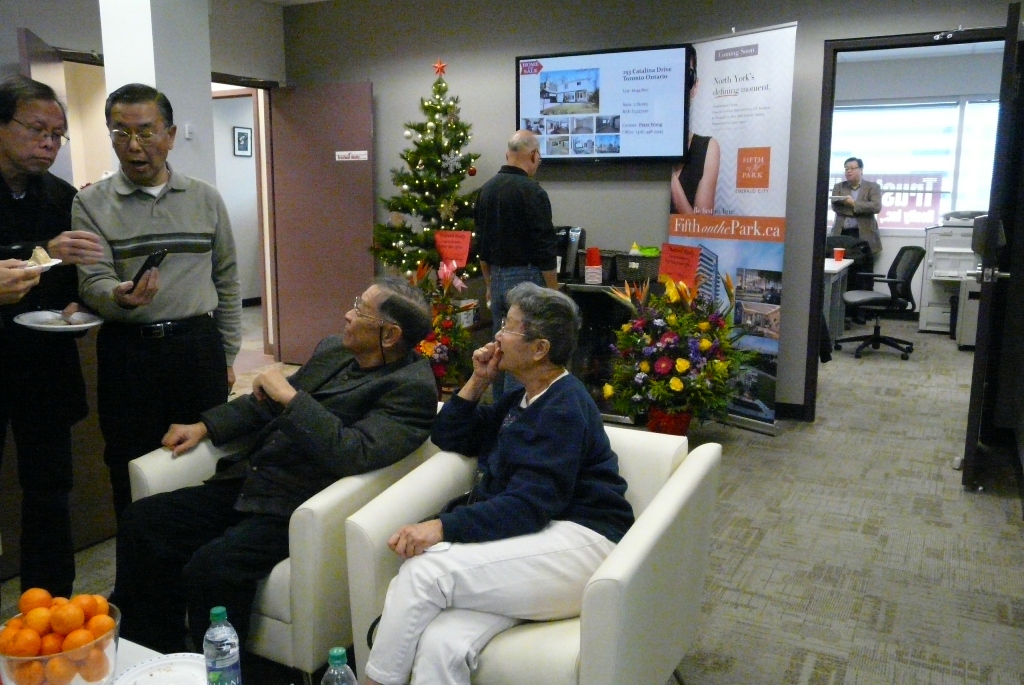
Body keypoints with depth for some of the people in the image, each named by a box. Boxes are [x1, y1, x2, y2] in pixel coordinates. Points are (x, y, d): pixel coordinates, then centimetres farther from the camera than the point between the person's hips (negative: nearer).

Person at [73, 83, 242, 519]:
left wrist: (227, 356, 10)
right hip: (127, 352, -1)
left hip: (199, 347, 1)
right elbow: (92, 282, -6)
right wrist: (120, 297, -30)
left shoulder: (206, 199, 8)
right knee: (133, 478, 7)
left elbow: (227, 282, 11)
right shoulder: (91, 204, 2)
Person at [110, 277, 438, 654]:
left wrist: (290, 396, -22)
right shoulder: (333, 349, 12)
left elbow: (353, 453, -27)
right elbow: (266, 403, 23)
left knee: (211, 567, -28)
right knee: (140, 521, 1)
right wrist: (204, 427, 12)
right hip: (247, 483, 9)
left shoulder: (411, 388, -14)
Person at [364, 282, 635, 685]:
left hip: (577, 543, -8)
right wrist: (478, 382, 13)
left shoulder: (565, 407, -9)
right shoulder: (524, 399, 20)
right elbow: (448, 438, 27)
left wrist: (443, 527, -28)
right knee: (439, 646, -24)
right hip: (529, 543, 8)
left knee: (425, 569, -27)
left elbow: (530, 504, -20)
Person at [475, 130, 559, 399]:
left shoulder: (487, 189, 8)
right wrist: (553, 293, -9)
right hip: (526, 279, -7)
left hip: (497, 278, 7)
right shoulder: (532, 191, -14)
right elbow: (544, 249, -16)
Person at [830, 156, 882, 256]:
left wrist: (854, 204, -15)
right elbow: (835, 206, 2)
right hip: (841, 234, 2)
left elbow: (876, 207, -7)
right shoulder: (838, 187, 16)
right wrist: (857, 212, -8)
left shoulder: (872, 187, 8)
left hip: (863, 234, -2)